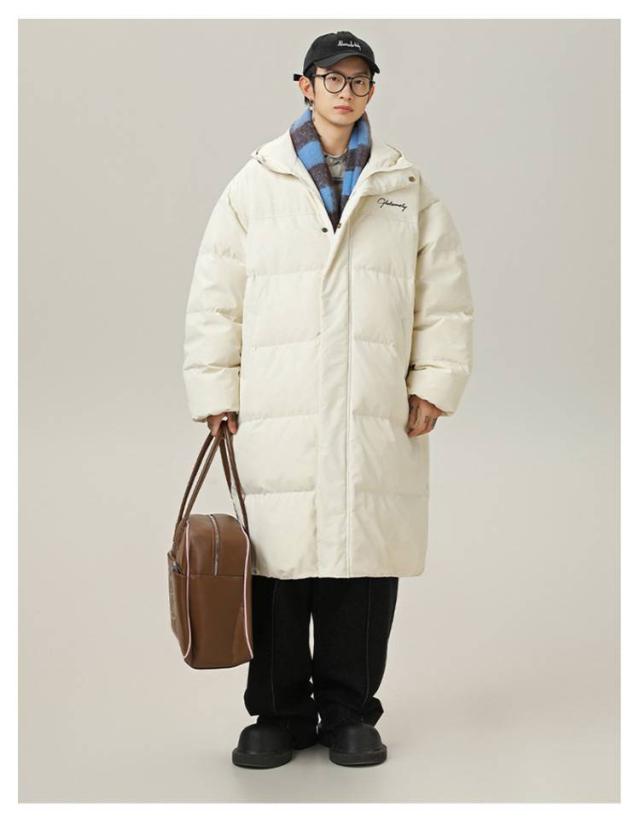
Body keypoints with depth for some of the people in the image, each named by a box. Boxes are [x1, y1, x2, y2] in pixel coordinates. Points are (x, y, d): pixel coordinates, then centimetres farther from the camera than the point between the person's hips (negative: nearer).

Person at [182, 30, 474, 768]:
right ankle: (279, 713, 15)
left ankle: (350, 713, 16)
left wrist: (435, 382, 3)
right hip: (275, 419, -1)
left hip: (377, 418, 1)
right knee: (278, 564, 0)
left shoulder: (407, 189, 14)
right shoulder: (254, 186, 10)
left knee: (363, 563, 2)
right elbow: (214, 297, 8)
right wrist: (215, 391, 2)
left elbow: (444, 295, 12)